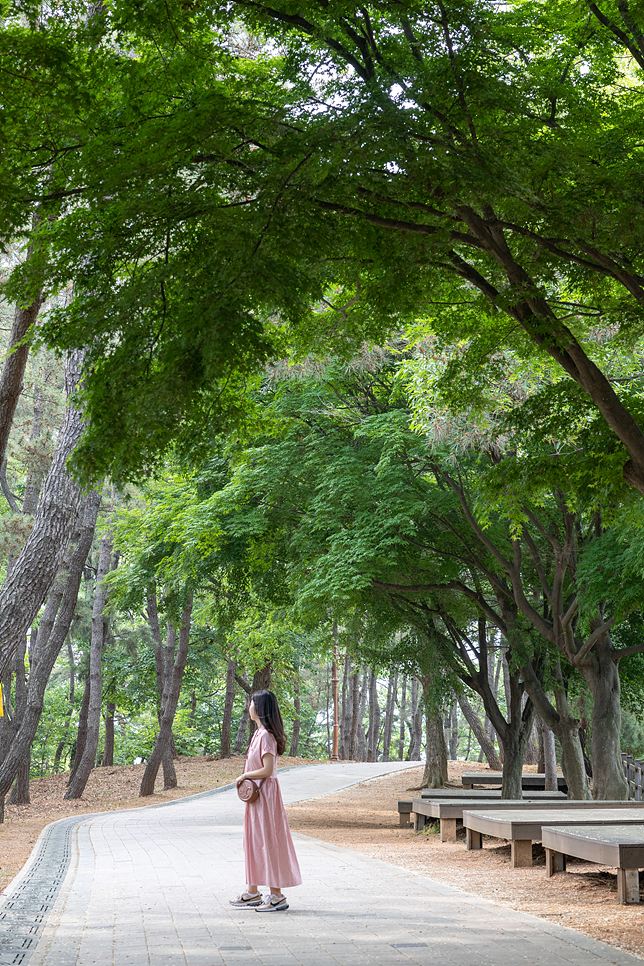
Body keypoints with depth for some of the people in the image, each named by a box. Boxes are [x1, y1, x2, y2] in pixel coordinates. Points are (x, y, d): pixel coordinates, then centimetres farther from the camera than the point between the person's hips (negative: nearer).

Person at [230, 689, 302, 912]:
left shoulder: (266, 736, -19)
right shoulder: (259, 733, 11)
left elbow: (267, 770, -24)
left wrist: (245, 776, -12)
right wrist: (246, 778, 4)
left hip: (264, 793, -10)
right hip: (255, 793, 10)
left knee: (267, 841, -5)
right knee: (253, 840, 14)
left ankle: (277, 896, 1)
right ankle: (252, 892, 23)